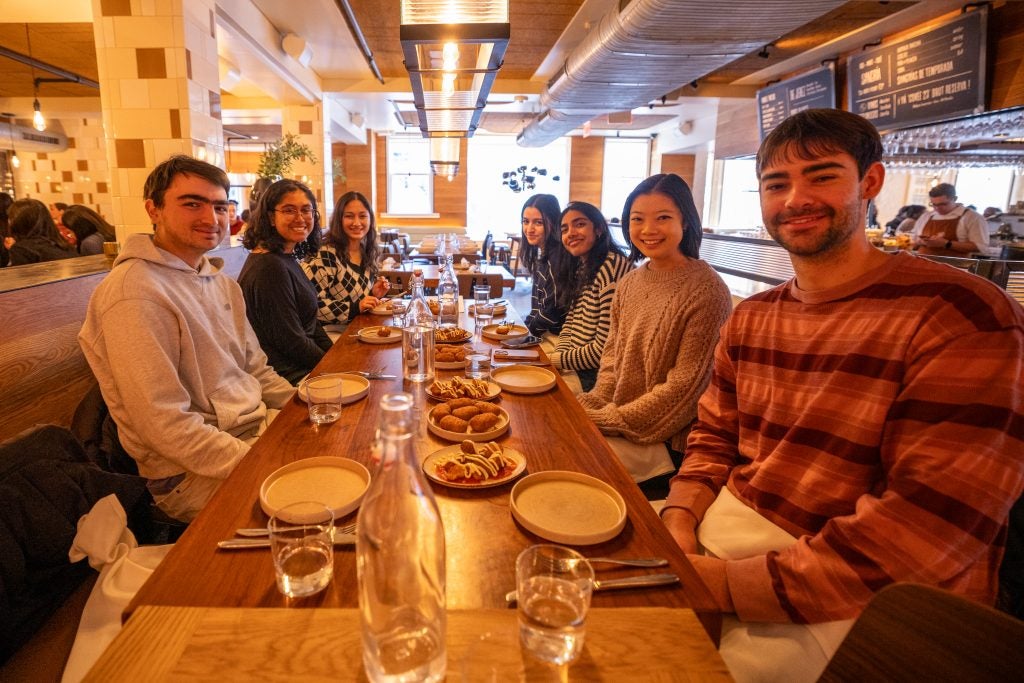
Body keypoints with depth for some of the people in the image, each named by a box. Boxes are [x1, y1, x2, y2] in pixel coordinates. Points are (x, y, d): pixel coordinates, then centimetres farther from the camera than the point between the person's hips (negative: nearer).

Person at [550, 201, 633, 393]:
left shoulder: (612, 267, -19)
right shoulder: (582, 266, 11)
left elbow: (603, 349, -22)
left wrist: (555, 360, -11)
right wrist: (559, 354, -4)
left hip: (595, 377, -8)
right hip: (575, 367, 8)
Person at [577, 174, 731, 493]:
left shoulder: (707, 291, -15)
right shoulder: (629, 282, 7)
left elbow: (685, 386, -17)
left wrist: (608, 420, -16)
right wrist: (593, 406, -6)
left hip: (667, 442, -6)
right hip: (619, 424, 6)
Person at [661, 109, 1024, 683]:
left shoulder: (961, 317, -15)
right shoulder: (750, 320, 9)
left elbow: (930, 525, -22)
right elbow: (714, 440, 10)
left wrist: (728, 583, -22)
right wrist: (677, 527, -9)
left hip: (840, 606, -6)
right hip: (716, 535, 6)